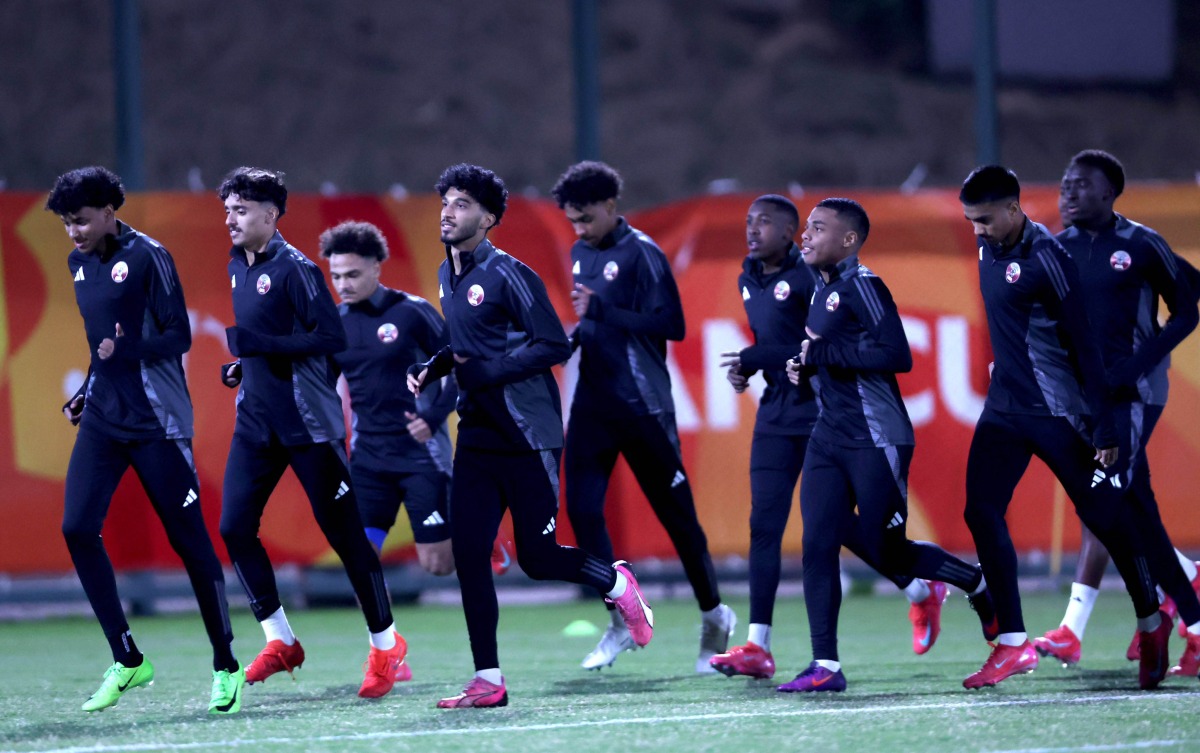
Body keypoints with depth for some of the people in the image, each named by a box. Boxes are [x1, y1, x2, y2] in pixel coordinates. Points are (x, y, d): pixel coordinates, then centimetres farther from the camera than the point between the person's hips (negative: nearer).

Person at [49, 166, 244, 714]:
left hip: (155, 422, -7)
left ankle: (226, 668, 9)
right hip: (103, 421, 7)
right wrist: (87, 392, 17)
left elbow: (179, 336, -12)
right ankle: (127, 660, 0)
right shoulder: (81, 264, 12)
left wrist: (128, 351, -26)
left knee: (188, 540, -3)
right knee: (77, 529, -8)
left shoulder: (147, 257, -9)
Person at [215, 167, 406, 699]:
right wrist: (243, 365, 8)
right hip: (257, 424, 8)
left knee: (343, 533, -2)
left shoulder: (294, 269, -14)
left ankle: (385, 643, 10)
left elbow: (332, 338, -20)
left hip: (308, 424, -8)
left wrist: (259, 344, -24)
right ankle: (280, 641, 9)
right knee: (234, 527, -2)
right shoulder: (237, 267, 11)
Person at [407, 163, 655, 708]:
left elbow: (554, 346, -16)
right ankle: (488, 681, -1)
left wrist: (487, 372, -21)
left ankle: (617, 582, 29)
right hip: (478, 435, 7)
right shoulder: (448, 277, 12)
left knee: (537, 559, -2)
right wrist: (431, 369, 8)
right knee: (468, 553, -4)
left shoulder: (507, 275, -13)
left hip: (527, 437, -7)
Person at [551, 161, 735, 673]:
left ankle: (714, 614, 19)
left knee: (675, 512, 2)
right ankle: (622, 620, 4)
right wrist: (575, 335, 6)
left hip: (641, 404, -7)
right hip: (592, 401, 7)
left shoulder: (641, 254, -11)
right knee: (582, 510, -5)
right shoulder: (582, 254, 13)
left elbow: (670, 325, -18)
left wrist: (601, 310, -21)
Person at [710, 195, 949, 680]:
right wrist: (747, 367, 3)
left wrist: (757, 359, -21)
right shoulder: (750, 280, 12)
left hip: (822, 413, -7)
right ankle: (758, 647, -5)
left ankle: (922, 592, 26)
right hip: (776, 416, 7)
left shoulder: (809, 277, -15)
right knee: (764, 524, -2)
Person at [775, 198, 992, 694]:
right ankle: (825, 666, -1)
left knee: (887, 554, -1)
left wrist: (824, 352, -20)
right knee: (818, 545, -3)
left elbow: (897, 355, -24)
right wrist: (806, 363, 4)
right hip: (829, 436, 9)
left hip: (875, 439, -8)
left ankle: (978, 584, 24)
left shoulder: (861, 286, -15)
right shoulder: (822, 286, 13)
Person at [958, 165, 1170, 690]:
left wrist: (1104, 429, -18)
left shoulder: (1046, 258, -18)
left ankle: (1152, 623, 23)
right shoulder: (989, 250, 5)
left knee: (1103, 516, 3)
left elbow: (1083, 346, -17)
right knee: (982, 513, -5)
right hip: (1004, 407, 7)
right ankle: (1013, 644, -2)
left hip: (1056, 412, -7)